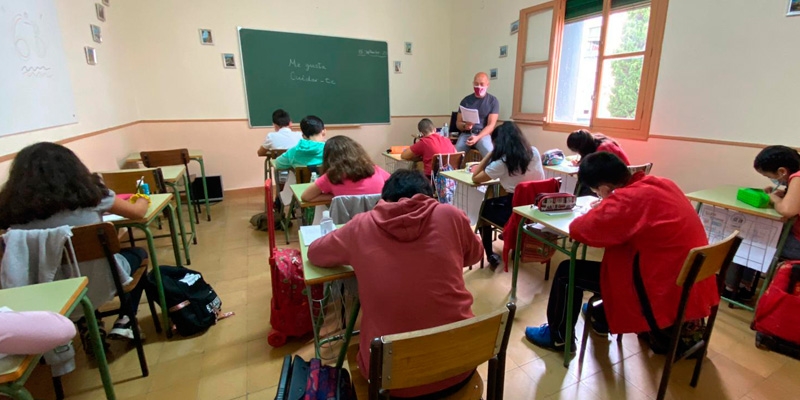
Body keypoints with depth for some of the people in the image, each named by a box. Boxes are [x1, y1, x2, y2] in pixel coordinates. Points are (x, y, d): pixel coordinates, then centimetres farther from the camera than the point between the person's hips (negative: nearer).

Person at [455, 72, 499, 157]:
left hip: (483, 134, -1)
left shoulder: (493, 101, 4)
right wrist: (465, 126, -15)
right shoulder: (466, 100, 9)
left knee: (489, 154, -31)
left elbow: (491, 125, -4)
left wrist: (477, 137, -20)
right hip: (466, 134, 2)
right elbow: (458, 123, 10)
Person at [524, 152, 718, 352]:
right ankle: (601, 318, 50)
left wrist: (596, 213, -1)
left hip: (663, 294, -9)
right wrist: (606, 208, 8)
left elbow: (578, 229, -22)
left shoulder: (630, 199, -26)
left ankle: (558, 336, 22)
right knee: (616, 258, 32)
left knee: (568, 271, 1)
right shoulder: (662, 184, 1)